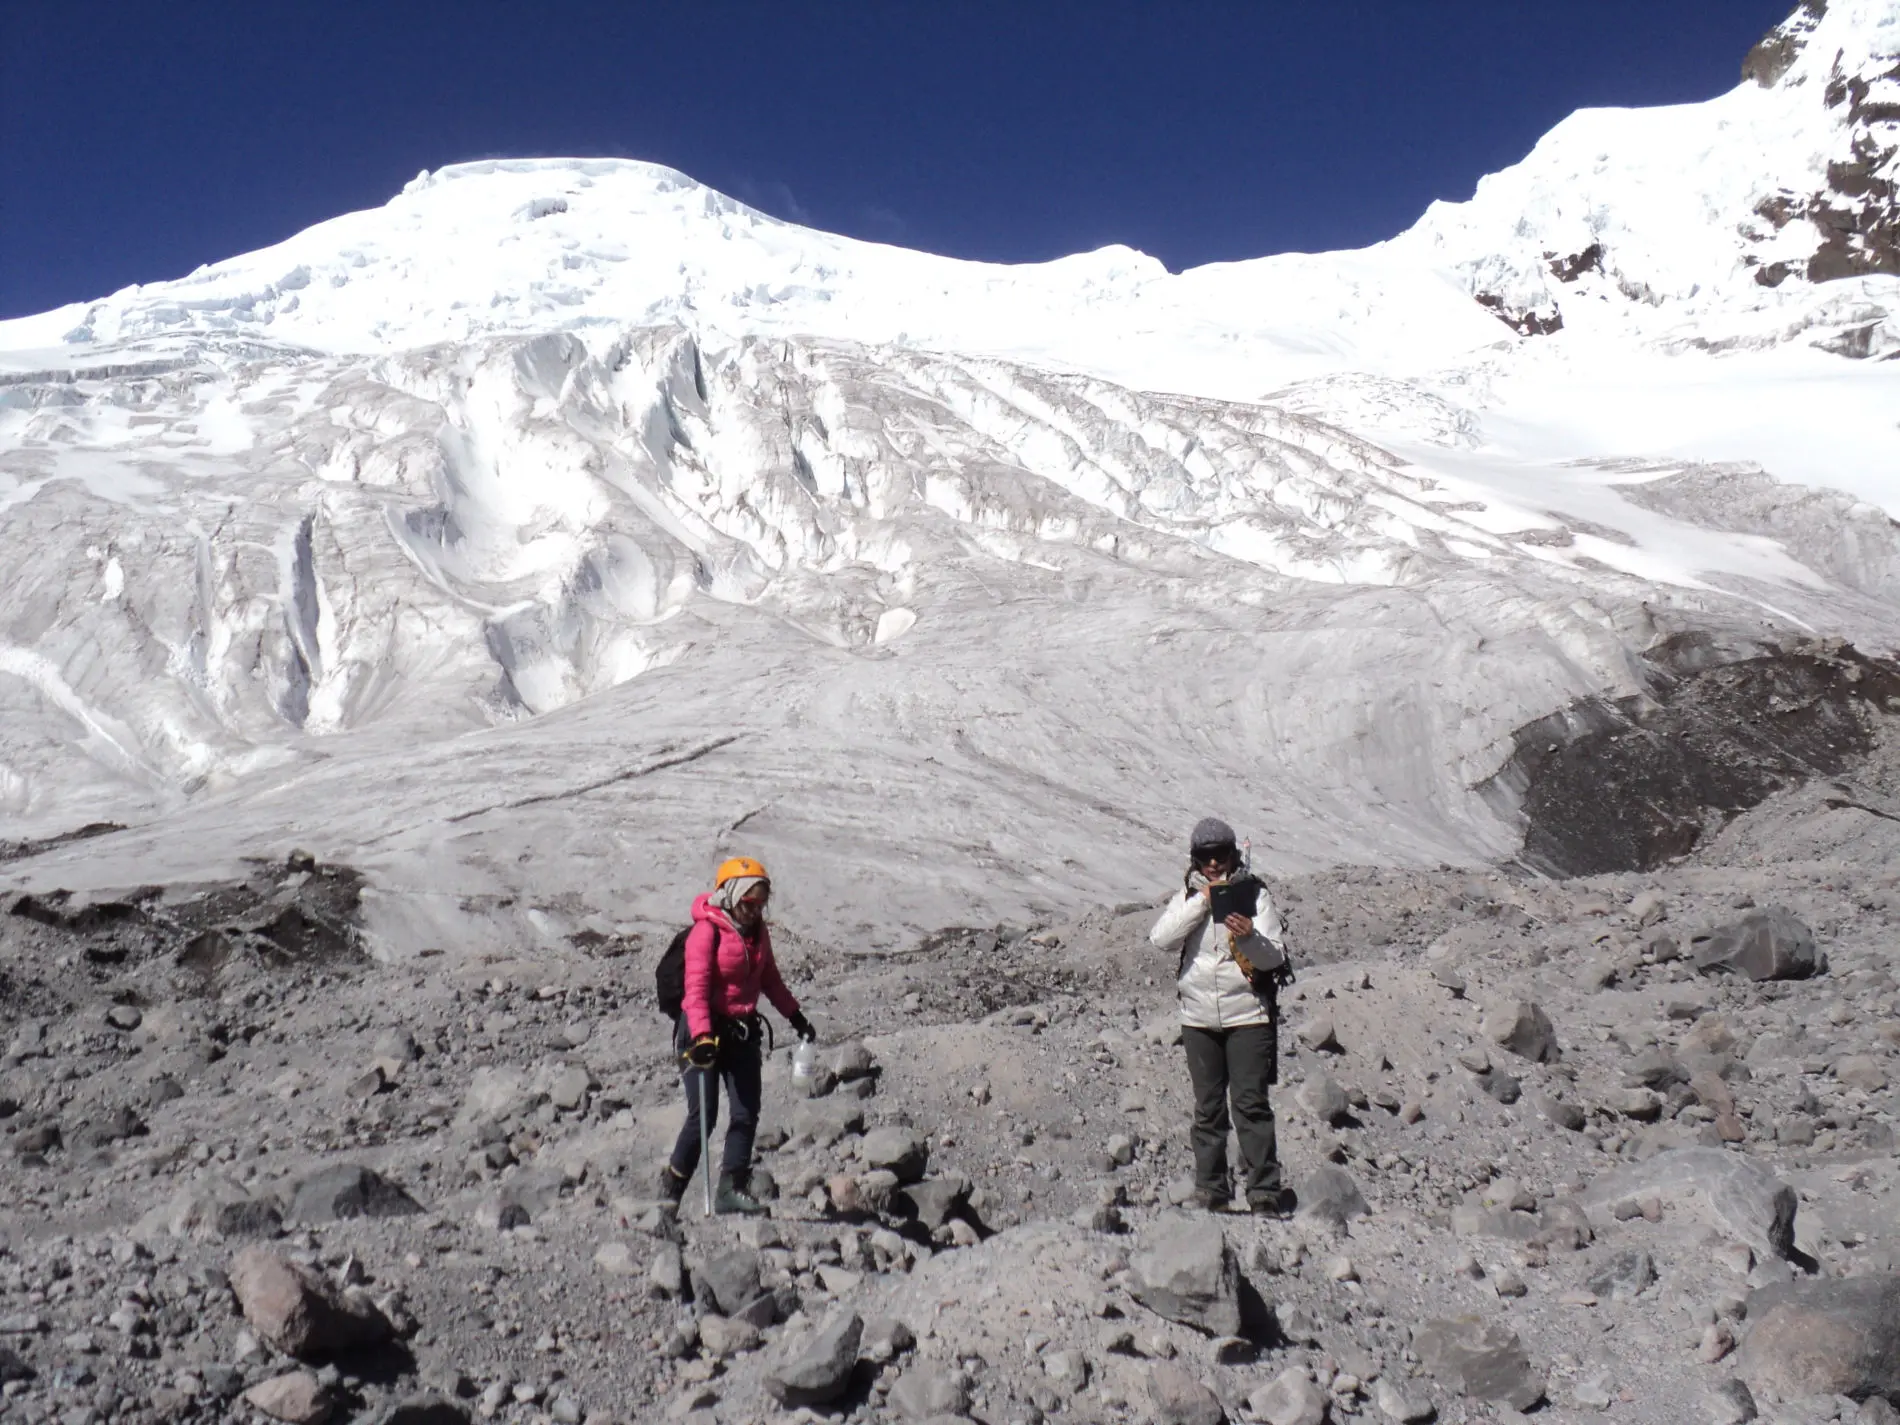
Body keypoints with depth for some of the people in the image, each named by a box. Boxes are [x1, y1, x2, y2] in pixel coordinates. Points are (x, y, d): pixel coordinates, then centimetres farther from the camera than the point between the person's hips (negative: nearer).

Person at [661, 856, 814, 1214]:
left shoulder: (758, 931, 9)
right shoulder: (707, 931, -13)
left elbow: (769, 979, 22)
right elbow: (696, 987, -21)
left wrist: (795, 1016, 21)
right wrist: (702, 1036, -32)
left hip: (743, 1031, 7)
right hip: (705, 1029, -7)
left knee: (746, 1113, -1)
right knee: (703, 1115, -8)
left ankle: (731, 1188, 4)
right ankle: (670, 1190, 8)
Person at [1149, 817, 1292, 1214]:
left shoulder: (1254, 893, 0)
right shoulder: (1187, 896, 8)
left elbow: (1274, 957, -6)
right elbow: (1161, 939, -8)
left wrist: (1250, 936, -27)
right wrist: (1201, 902, -13)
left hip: (1248, 1015, -3)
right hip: (1198, 1017, 3)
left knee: (1251, 1103, -8)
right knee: (1208, 1108, 9)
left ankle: (1264, 1191, -4)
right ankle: (1211, 1191, 16)